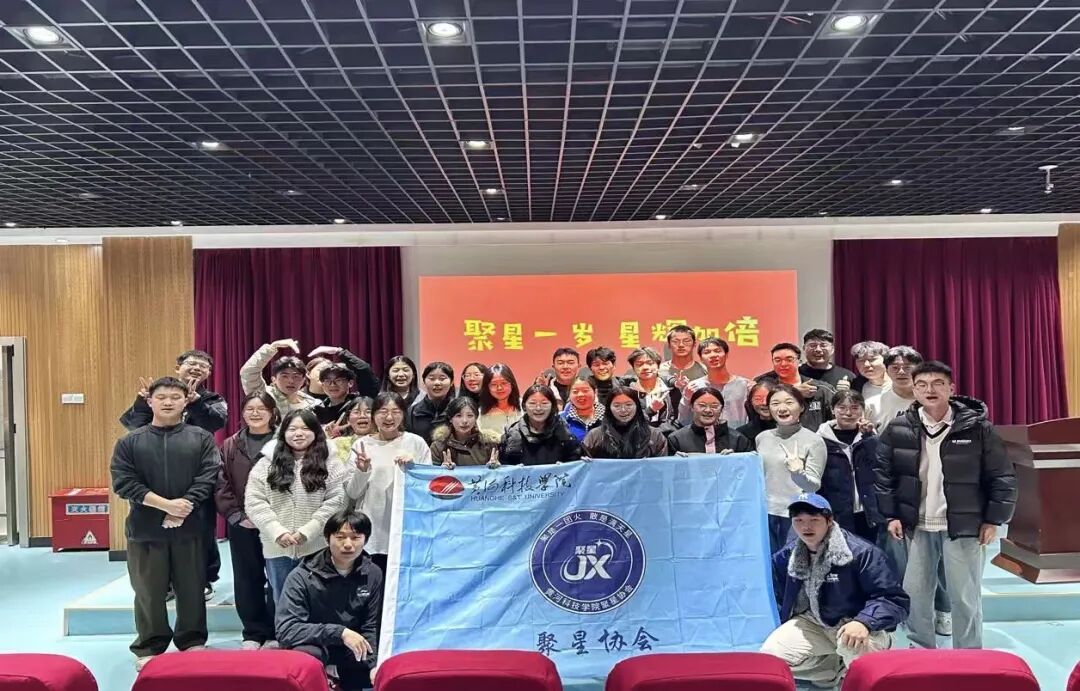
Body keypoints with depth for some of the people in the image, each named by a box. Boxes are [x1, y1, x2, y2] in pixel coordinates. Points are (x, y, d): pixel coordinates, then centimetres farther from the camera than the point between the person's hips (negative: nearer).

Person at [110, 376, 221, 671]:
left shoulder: (202, 438, 3)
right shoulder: (130, 442, 3)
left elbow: (208, 477, -4)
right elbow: (123, 482, -6)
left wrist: (185, 505, -17)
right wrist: (165, 504, -15)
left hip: (190, 526, 0)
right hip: (145, 528, 0)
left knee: (191, 588, 9)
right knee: (148, 591, 9)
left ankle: (193, 642, 24)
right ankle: (149, 648, 23)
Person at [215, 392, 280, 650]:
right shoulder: (230, 446, 7)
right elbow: (220, 485, 3)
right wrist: (236, 515, -7)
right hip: (241, 525, 3)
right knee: (247, 579, 10)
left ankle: (275, 634, 18)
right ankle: (254, 633, 23)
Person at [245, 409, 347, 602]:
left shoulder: (330, 465, 0)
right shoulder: (266, 464, 4)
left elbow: (335, 502, -7)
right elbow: (254, 502, -2)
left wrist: (307, 532, -16)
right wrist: (278, 532, -13)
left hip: (317, 548, -2)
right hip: (277, 548, 2)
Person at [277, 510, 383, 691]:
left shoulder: (373, 574, -7)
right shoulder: (302, 577, -16)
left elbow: (371, 628, -2)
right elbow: (286, 630, -24)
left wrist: (375, 664, -18)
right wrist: (339, 632, -30)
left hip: (351, 653, 5)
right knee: (307, 655, -35)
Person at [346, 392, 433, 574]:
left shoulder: (417, 443, 1)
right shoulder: (362, 445, 3)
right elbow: (352, 493, 3)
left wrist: (412, 467, -15)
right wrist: (362, 471, -14)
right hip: (371, 533, 1)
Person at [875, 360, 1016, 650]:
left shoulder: (977, 427, -7)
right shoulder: (898, 429, -3)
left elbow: (1002, 476, -2)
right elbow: (883, 474, 3)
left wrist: (993, 519, -5)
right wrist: (890, 515, -1)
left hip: (963, 527, -2)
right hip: (917, 527, 2)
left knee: (965, 597, 8)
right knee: (915, 593, 11)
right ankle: (920, 650, 28)